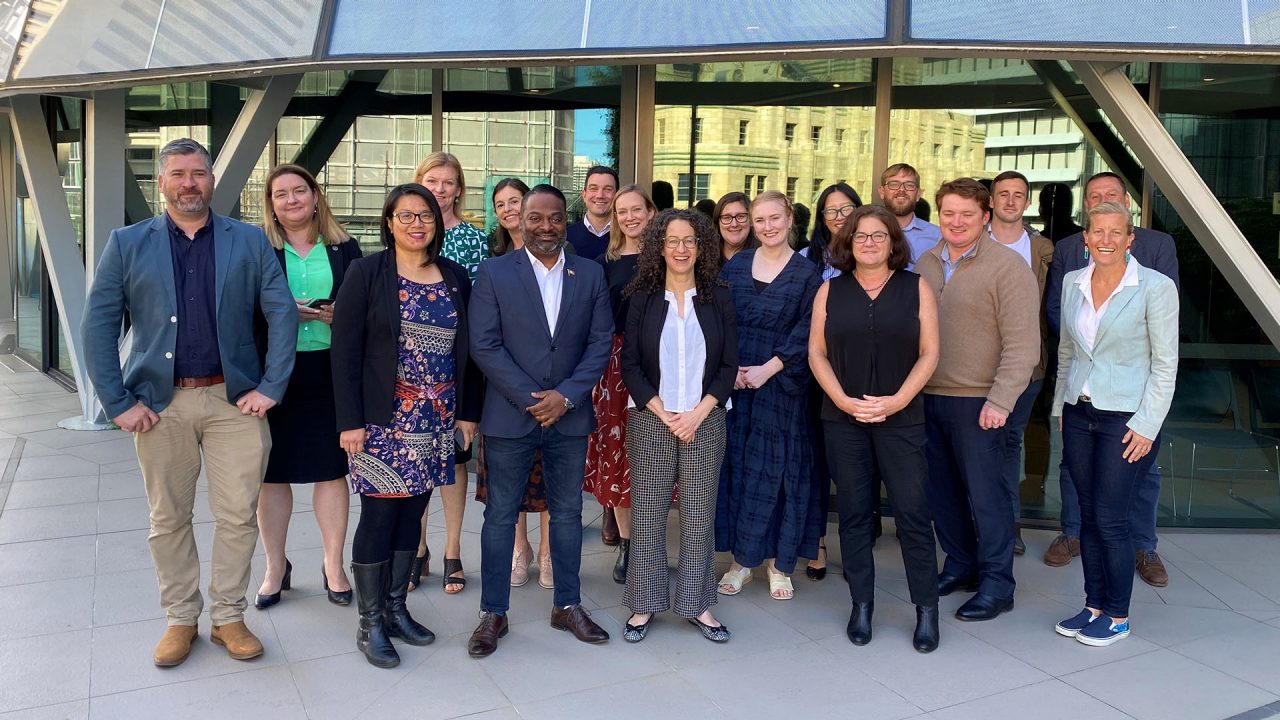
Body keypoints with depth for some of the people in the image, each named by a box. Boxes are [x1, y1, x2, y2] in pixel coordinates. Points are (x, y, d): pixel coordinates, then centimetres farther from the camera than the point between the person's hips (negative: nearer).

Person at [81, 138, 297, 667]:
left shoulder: (250, 242, 4)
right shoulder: (127, 244, 5)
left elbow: (282, 312, 0)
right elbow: (98, 325, 2)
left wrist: (271, 387, -7)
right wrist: (118, 402, -5)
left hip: (234, 400, 0)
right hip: (160, 404, 1)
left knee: (238, 516, 4)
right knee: (168, 519, 10)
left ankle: (229, 617, 21)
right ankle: (180, 619, 27)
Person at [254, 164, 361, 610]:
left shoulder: (344, 250, 8)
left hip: (330, 371, 1)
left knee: (331, 469, 6)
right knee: (272, 472, 6)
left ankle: (334, 566, 20)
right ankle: (275, 568, 23)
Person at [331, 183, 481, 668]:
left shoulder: (455, 278, 8)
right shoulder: (367, 273, -4)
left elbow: (465, 350, 11)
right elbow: (345, 349, -7)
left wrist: (468, 411, 7)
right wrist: (350, 421, -12)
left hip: (436, 420, 4)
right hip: (384, 420, -4)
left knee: (411, 513, 11)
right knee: (379, 515, 0)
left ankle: (396, 608, 25)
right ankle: (370, 624, 13)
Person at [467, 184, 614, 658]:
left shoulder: (591, 274, 5)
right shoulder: (494, 272, -2)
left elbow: (600, 344, 2)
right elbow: (484, 345, -8)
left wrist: (565, 396, -10)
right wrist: (530, 399, -13)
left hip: (569, 415, 2)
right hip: (510, 415, -2)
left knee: (567, 512, 12)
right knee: (501, 515, 6)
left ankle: (568, 606, 27)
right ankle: (493, 613, 19)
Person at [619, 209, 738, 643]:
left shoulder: (718, 298, 5)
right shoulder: (643, 298, 3)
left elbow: (729, 365, 2)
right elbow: (630, 364, 0)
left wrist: (697, 413, -9)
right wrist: (663, 413, -9)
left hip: (705, 421, 1)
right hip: (651, 420, 0)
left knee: (700, 515, 4)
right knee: (647, 513, 3)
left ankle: (697, 605, 17)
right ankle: (645, 605, 15)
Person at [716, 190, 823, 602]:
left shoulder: (806, 273, 0)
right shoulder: (735, 265, 8)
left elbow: (805, 333, -6)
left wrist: (767, 369, -15)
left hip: (780, 384, -2)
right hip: (733, 381, 2)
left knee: (777, 469, 3)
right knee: (736, 466, 5)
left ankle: (779, 563, 15)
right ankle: (741, 559, 15)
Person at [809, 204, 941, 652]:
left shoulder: (915, 288, 4)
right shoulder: (831, 291, 7)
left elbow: (929, 354, 0)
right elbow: (817, 353, 4)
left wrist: (896, 401, -11)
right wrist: (845, 401, -8)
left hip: (901, 418, -1)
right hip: (843, 419, 2)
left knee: (912, 511, -2)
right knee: (853, 512, 7)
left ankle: (926, 610, 11)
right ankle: (861, 605, 18)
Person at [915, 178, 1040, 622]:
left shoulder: (1008, 266, -9)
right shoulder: (926, 264, 10)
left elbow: (1022, 344, -13)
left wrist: (1000, 401, -18)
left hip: (976, 401, -6)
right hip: (926, 397, 6)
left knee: (985, 494, 1)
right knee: (942, 489, 14)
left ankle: (996, 585, 14)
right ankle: (960, 566, 31)